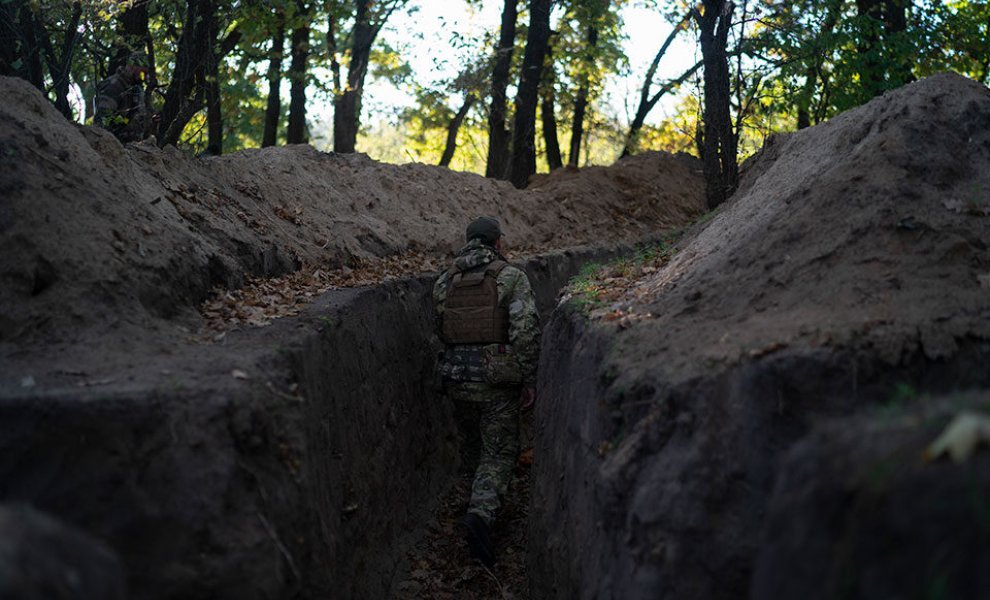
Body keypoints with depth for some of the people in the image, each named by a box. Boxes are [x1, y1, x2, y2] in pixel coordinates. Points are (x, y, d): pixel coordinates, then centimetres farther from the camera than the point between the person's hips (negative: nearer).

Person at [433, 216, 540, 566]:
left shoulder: (444, 283, 9)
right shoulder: (512, 277, -5)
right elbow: (526, 330, -15)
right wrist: (529, 381, -9)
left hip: (456, 377, 4)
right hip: (497, 380, -4)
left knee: (469, 438, 26)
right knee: (499, 452, 3)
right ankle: (481, 513, -20)